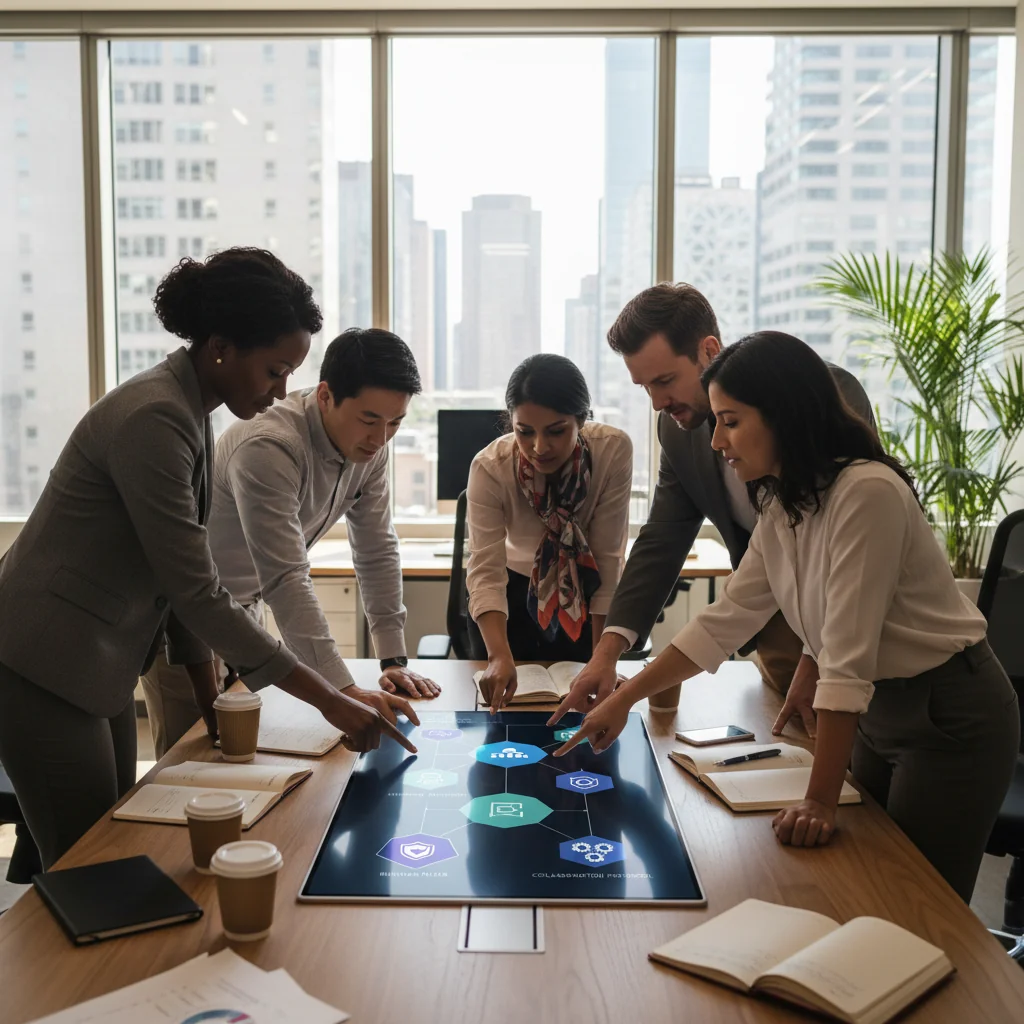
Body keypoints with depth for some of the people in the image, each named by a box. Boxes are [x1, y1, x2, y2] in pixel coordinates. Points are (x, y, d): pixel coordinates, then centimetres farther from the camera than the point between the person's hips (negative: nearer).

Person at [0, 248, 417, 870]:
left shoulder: (191, 412, 6)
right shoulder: (153, 420, -24)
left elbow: (178, 577, 9)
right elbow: (197, 592, -25)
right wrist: (329, 700, -24)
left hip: (101, 669, 9)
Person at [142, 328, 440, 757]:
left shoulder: (368, 446, -10)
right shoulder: (269, 448, -34)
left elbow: (377, 550, -3)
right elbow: (285, 579, -38)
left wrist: (394, 661, -8)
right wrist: (344, 691, -42)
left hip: (243, 603, 7)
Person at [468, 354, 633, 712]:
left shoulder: (613, 450, -29)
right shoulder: (490, 469, -29)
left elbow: (608, 559, -24)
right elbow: (485, 573, -34)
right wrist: (499, 657, -49)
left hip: (583, 600, 0)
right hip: (515, 594, 0)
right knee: (505, 706, 11)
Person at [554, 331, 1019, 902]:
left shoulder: (867, 492, -26)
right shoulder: (782, 506, 1)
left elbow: (848, 661, -27)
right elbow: (725, 621, 5)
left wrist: (821, 801, -24)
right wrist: (622, 700, 4)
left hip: (949, 714, -8)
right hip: (877, 708, 8)